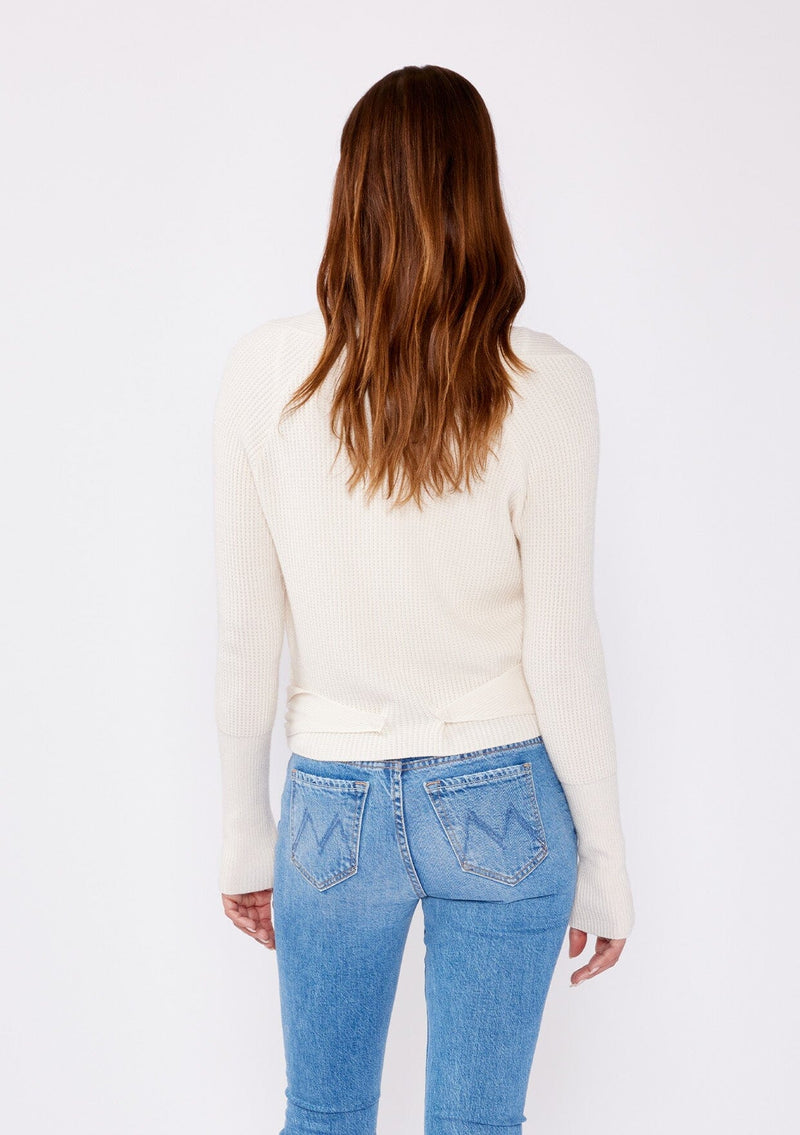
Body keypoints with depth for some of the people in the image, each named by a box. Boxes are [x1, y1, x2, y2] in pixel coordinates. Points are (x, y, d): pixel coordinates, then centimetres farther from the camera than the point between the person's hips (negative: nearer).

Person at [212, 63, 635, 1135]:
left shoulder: (262, 374, -9)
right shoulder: (545, 384, -14)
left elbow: (246, 640, -4)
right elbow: (562, 651, -11)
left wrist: (246, 836, 8)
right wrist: (604, 862, 2)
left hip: (334, 806, 1)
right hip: (504, 806, -1)